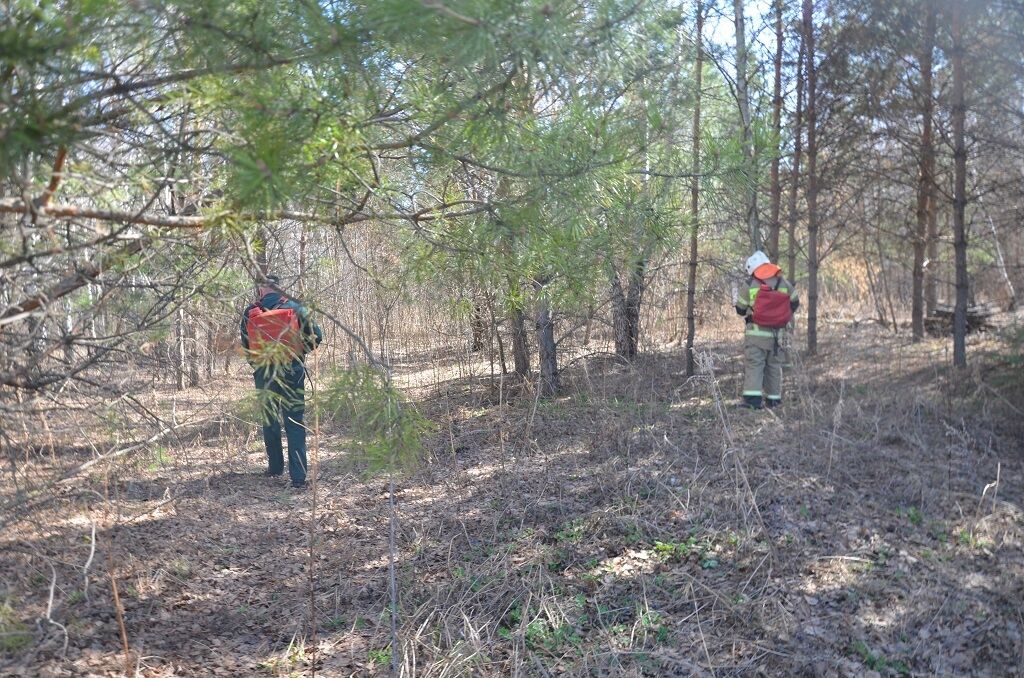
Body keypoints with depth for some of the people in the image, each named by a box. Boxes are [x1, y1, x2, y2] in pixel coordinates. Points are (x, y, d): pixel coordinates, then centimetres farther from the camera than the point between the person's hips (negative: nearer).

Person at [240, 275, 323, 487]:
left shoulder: (250, 312, 1)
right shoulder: (295, 308, -2)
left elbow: (245, 346, 9)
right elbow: (316, 335, -3)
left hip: (263, 373, 1)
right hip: (292, 372, -1)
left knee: (269, 421, 17)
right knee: (295, 424, 0)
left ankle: (275, 466, 25)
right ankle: (298, 476, -5)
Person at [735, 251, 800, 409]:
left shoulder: (750, 286, -5)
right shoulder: (784, 284, 6)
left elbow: (740, 309, 2)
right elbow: (795, 303, 17)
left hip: (756, 332, -4)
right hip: (777, 333, 4)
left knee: (754, 364, -5)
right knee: (774, 366, 12)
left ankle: (753, 398, -17)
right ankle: (774, 399, 18)